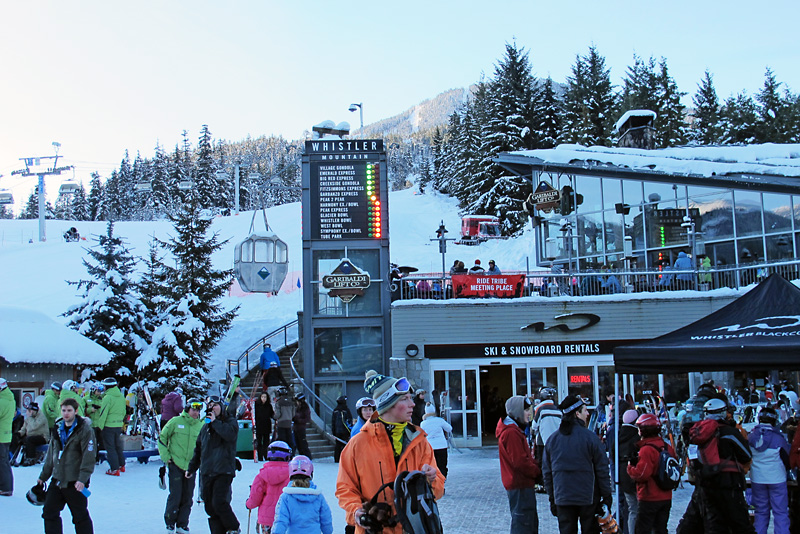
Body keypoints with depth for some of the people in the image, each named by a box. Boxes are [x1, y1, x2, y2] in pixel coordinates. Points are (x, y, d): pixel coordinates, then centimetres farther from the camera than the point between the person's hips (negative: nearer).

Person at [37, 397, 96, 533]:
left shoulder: (85, 429, -11)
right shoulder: (57, 429, 10)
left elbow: (88, 457, -16)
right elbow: (50, 455, 20)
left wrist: (82, 479, -24)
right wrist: (43, 476, 21)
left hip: (75, 482, -6)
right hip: (57, 480, 7)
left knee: (80, 517, 2)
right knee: (49, 513, 7)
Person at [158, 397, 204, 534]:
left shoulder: (201, 426, 6)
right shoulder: (176, 422, -3)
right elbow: (162, 437, 4)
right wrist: (165, 456, -2)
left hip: (191, 467, 3)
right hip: (175, 465, -3)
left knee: (187, 498, 4)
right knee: (175, 495, -5)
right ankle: (170, 522, 12)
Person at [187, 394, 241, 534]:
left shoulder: (231, 422, 2)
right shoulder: (205, 427, 19)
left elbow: (230, 434, -21)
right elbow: (198, 450, 28)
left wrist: (215, 422, -12)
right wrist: (191, 468, 27)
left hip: (224, 471, -6)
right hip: (206, 473, 6)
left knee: (219, 503, -16)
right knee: (210, 507, 4)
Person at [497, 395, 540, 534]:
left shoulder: (514, 430, 16)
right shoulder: (511, 433, -19)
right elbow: (520, 462, -22)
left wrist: (534, 463, 5)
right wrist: (538, 471, -11)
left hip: (521, 484, 11)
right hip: (520, 486, -11)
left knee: (531, 523, 17)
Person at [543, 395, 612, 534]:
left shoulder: (552, 439, 4)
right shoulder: (590, 437, -9)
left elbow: (547, 472, 8)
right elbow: (602, 470, -7)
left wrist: (552, 498, 15)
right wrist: (607, 496, 1)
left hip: (562, 499, 3)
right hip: (588, 498, -3)